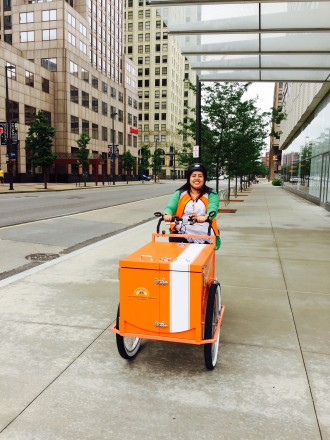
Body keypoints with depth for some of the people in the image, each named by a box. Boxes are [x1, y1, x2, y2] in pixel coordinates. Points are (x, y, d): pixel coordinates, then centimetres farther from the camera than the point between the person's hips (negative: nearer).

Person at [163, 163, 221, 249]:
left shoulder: (211, 194, 8)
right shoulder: (179, 193, 13)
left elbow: (213, 210, -10)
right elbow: (170, 207, -1)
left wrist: (206, 217, -34)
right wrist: (168, 214, -26)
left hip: (204, 236, 0)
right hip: (181, 234, 0)